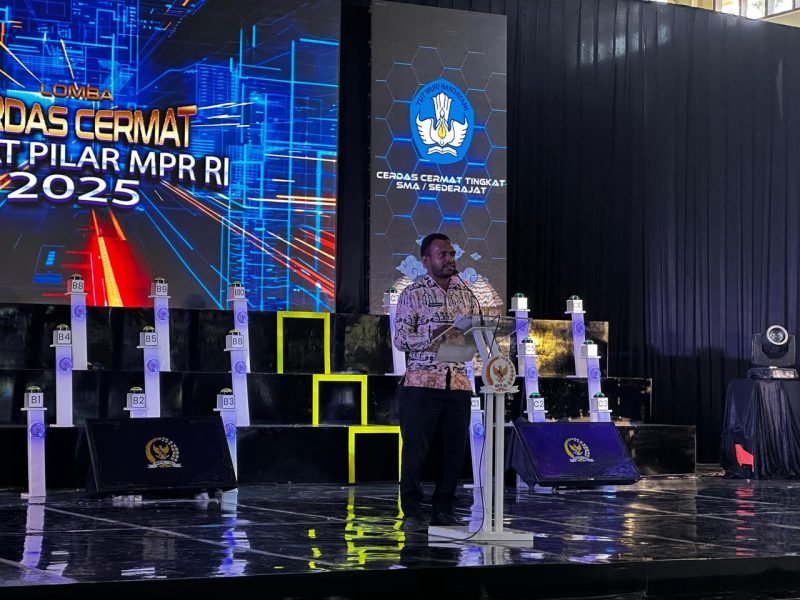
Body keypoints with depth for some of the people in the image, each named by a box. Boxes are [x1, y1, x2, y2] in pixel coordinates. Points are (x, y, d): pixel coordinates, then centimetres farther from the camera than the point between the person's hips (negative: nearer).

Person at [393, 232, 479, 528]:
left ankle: (443, 510, 15)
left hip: (458, 382, 4)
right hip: (421, 382, -4)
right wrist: (435, 336, -19)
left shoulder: (466, 293, 14)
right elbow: (400, 339, -6)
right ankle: (413, 511, 9)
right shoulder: (413, 293, 0)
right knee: (415, 447, -2)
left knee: (454, 449, 4)